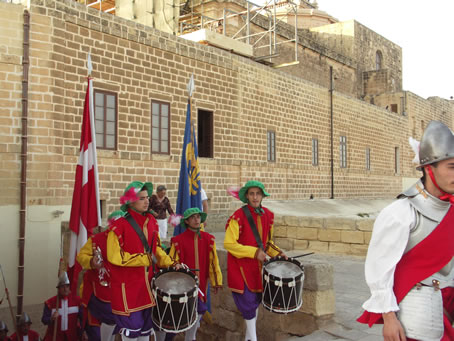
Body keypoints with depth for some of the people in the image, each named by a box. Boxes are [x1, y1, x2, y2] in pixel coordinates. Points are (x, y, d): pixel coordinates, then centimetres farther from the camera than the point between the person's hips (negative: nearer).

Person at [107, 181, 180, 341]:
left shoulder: (151, 221, 5)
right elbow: (115, 257, -17)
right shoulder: (120, 225, -15)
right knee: (131, 327, -1)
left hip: (147, 282, 6)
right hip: (127, 285, -6)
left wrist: (170, 263, 2)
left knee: (146, 324, 16)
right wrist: (144, 259, -16)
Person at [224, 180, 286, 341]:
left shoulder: (268, 215, 3)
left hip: (258, 264, 6)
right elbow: (229, 244, -17)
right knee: (248, 301, -2)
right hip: (241, 265, -6)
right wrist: (254, 252, -20)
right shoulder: (238, 216, -17)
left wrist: (276, 253, -1)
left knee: (256, 299, 14)